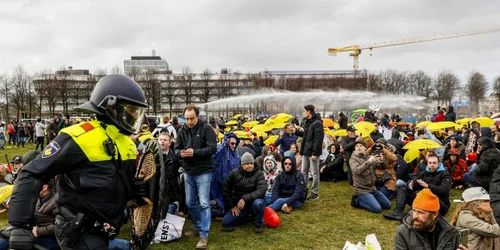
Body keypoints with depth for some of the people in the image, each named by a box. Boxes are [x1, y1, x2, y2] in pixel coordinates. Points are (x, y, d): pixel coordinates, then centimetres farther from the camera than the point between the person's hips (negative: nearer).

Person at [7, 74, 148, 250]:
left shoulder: (127, 143, 8)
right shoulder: (80, 137, -19)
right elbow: (32, 175, -16)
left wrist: (135, 190, -3)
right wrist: (20, 225, -18)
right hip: (81, 233, -8)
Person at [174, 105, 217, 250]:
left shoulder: (207, 129, -10)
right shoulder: (182, 131, 4)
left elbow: (212, 148, -17)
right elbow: (176, 148, 4)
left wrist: (194, 152, -27)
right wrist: (181, 153, -20)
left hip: (203, 172, -5)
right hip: (188, 172, 5)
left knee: (204, 203, -4)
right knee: (190, 203, 15)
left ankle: (204, 235, 4)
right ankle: (198, 227, 36)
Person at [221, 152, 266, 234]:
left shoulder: (258, 174, -13)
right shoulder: (234, 173, -5)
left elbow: (261, 190, -28)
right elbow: (226, 189, 4)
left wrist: (245, 199, -37)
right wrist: (232, 206, -2)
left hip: (253, 202, -3)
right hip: (238, 205, 4)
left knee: (258, 203, -38)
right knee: (225, 223, -9)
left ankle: (259, 224, -7)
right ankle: (251, 217, 8)